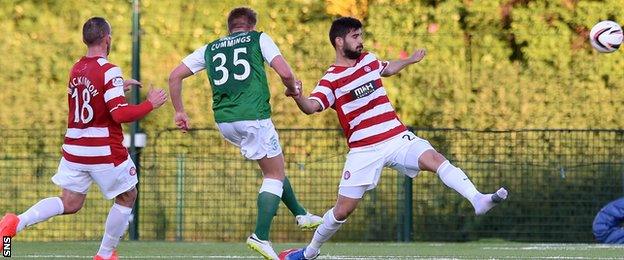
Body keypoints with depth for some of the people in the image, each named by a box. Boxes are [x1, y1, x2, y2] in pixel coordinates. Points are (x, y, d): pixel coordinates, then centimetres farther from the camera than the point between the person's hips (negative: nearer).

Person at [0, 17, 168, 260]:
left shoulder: (76, 69, 7)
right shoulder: (109, 71, -15)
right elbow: (120, 114, -21)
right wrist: (150, 104, -9)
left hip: (74, 147, 6)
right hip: (104, 149, -6)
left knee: (69, 203, 11)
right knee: (127, 196, 15)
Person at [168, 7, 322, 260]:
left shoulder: (210, 49, 19)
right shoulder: (258, 39, 8)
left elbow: (175, 76, 16)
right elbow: (285, 72, -3)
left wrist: (179, 112, 22)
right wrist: (292, 89, 18)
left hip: (224, 120, 5)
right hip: (254, 117, -5)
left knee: (273, 165, 26)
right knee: (275, 174, 5)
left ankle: (300, 214, 30)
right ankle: (261, 236, -7)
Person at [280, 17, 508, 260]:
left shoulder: (368, 59, 10)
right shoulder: (331, 79, -7)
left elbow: (387, 69, 35)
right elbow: (311, 107, -23)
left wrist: (411, 60, 46)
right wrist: (297, 97, -44)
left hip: (398, 138, 4)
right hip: (364, 152, -4)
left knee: (434, 159, -25)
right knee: (342, 210, -1)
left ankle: (477, 200, -37)